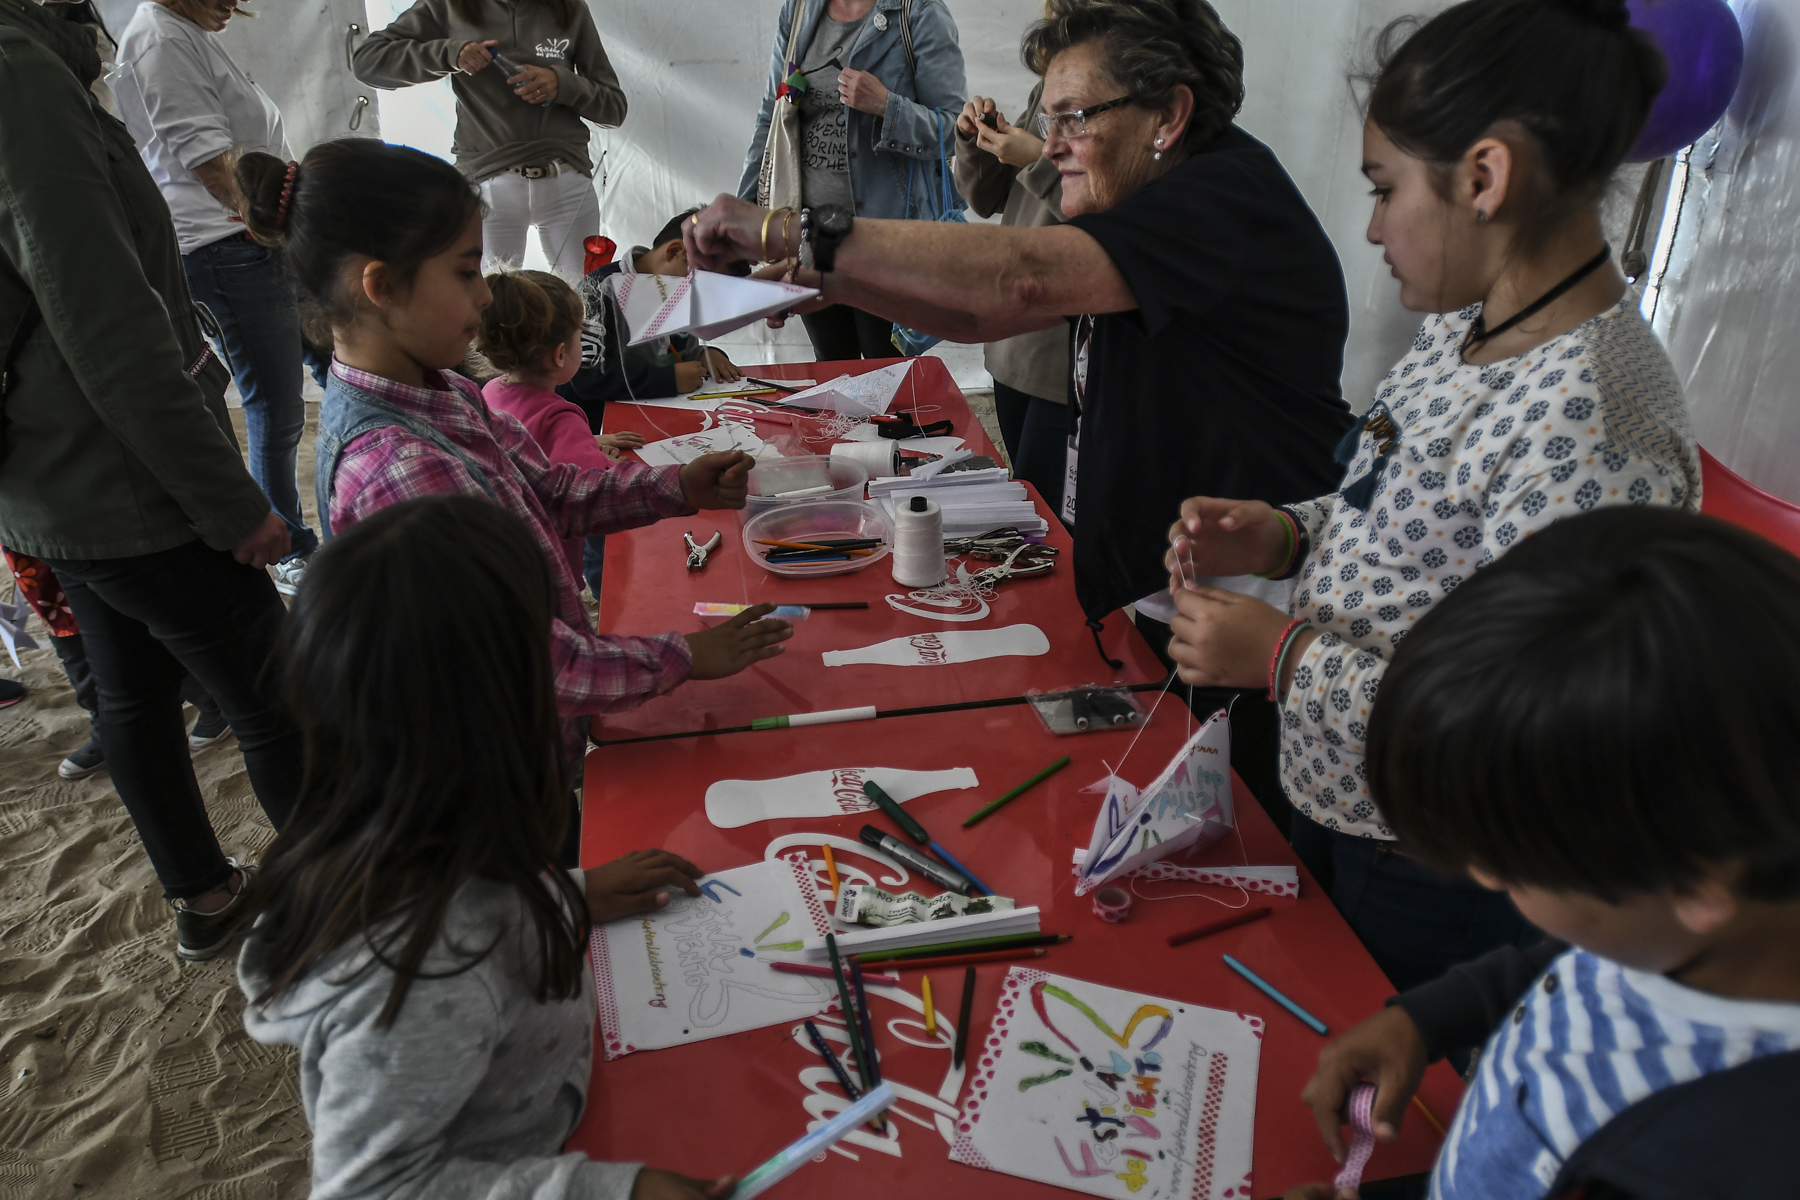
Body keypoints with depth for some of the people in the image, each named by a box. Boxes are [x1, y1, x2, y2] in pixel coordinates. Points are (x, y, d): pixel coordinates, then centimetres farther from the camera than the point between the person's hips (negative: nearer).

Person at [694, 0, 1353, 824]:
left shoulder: (1230, 195, -19)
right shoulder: (1131, 215, 12)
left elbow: (1020, 279, -32)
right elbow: (980, 316, 11)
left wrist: (793, 233, -30)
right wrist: (823, 276, -3)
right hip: (1149, 608, 9)